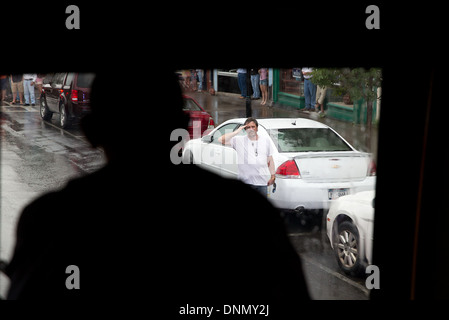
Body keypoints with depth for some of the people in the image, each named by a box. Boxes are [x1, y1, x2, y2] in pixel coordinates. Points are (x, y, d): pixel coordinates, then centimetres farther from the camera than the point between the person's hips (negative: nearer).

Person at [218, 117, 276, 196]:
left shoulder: (265, 140, 11)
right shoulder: (239, 140, 1)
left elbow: (270, 159, 15)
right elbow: (221, 140, -10)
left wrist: (273, 175, 10)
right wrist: (237, 132, -14)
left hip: (262, 181, 2)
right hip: (246, 181, -2)